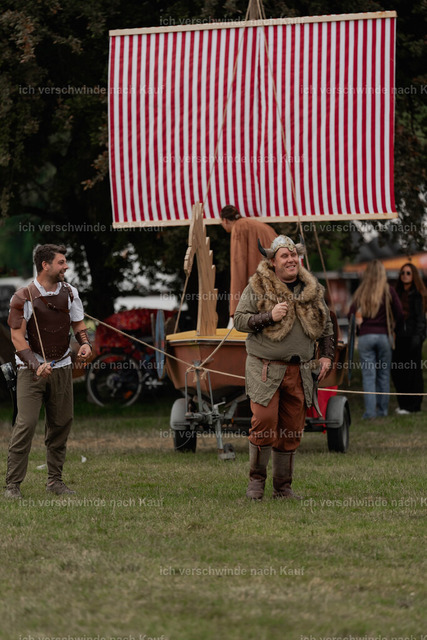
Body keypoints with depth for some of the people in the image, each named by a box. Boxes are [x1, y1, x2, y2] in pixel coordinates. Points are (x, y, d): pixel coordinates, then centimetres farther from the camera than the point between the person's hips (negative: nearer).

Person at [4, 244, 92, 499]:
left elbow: (78, 324, 15)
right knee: (26, 423, -13)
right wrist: (36, 365, -23)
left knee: (62, 422, 5)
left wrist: (86, 344, -7)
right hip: (31, 369, -5)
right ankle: (13, 483, -8)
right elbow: (17, 336, -12)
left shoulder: (69, 293, 6)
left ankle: (55, 480, 17)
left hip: (62, 367, 5)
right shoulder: (24, 297, -10)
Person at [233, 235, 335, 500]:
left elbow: (326, 325, 21)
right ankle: (257, 478, 7)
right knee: (264, 422, -12)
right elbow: (239, 319, -3)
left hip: (300, 371, 4)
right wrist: (268, 317, -17)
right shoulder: (258, 287, -1)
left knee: (292, 430, 5)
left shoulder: (312, 290, 11)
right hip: (265, 367, -4)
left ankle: (283, 486, 15)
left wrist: (327, 356, 10)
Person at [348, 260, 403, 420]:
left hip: (365, 336, 0)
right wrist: (393, 328, 16)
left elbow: (351, 315, -2)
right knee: (383, 374, 10)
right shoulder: (388, 291, -1)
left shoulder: (360, 292, 2)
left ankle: (370, 411, -7)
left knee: (368, 375, 0)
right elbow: (399, 315, -2)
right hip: (383, 335, 0)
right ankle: (382, 409, 14)